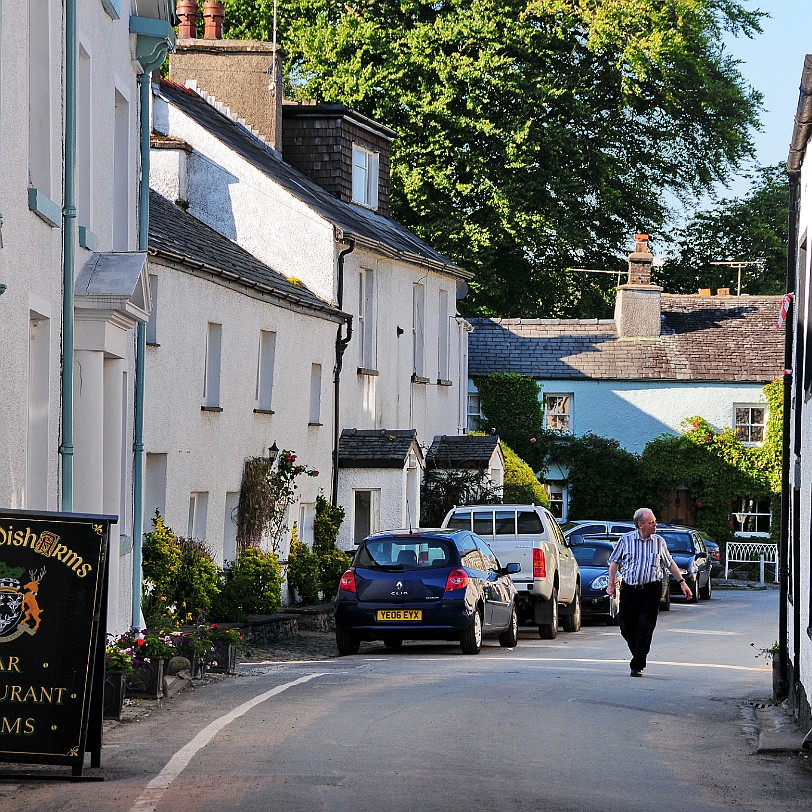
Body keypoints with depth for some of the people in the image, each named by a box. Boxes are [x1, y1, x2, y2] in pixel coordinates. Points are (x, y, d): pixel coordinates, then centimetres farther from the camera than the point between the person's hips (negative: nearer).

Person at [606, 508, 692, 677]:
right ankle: (639, 656, 27)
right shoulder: (626, 540, 2)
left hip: (652, 589, 0)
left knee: (645, 628, -8)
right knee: (626, 628, 3)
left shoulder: (659, 541, 7)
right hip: (629, 589, 0)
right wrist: (611, 583, -1)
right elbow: (615, 561, 8)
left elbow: (670, 563, 17)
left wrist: (682, 582, 14)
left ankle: (637, 665, -3)